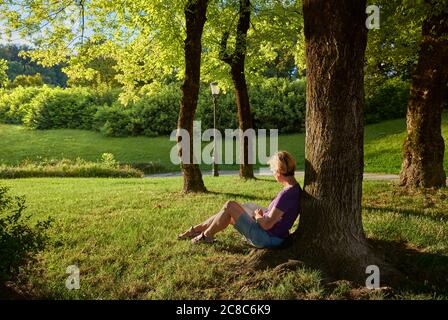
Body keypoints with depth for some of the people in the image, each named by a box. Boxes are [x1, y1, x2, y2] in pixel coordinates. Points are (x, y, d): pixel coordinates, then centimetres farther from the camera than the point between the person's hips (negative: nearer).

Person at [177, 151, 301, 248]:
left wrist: (257, 216, -5)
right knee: (228, 216, 14)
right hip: (271, 236, 9)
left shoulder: (287, 194, -27)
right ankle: (195, 230, 26)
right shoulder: (295, 188, 3)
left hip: (266, 238, -9)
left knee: (229, 206, -9)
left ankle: (207, 235, 10)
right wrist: (262, 214, 2)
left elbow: (267, 224, -25)